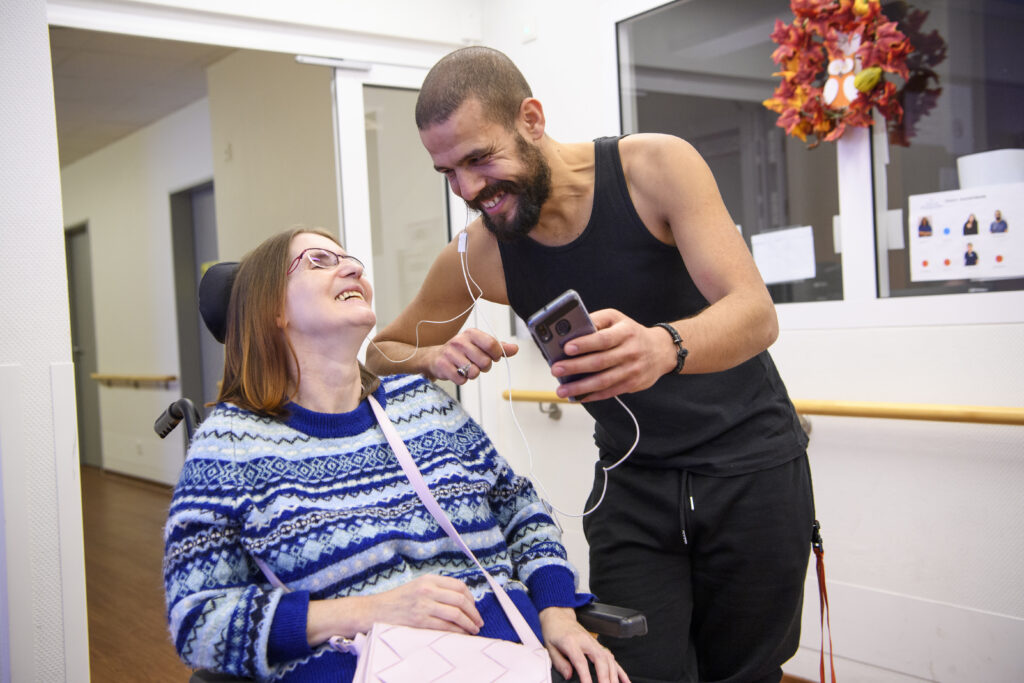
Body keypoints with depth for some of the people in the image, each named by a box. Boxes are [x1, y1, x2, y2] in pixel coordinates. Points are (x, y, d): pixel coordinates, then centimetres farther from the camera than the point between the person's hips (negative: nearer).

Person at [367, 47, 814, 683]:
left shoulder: (656, 166, -16)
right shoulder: (476, 256, -8)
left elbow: (756, 314, -24)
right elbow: (379, 353, 5)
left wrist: (663, 348, -47)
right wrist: (436, 358, -20)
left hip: (752, 464, -1)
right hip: (632, 481, 2)